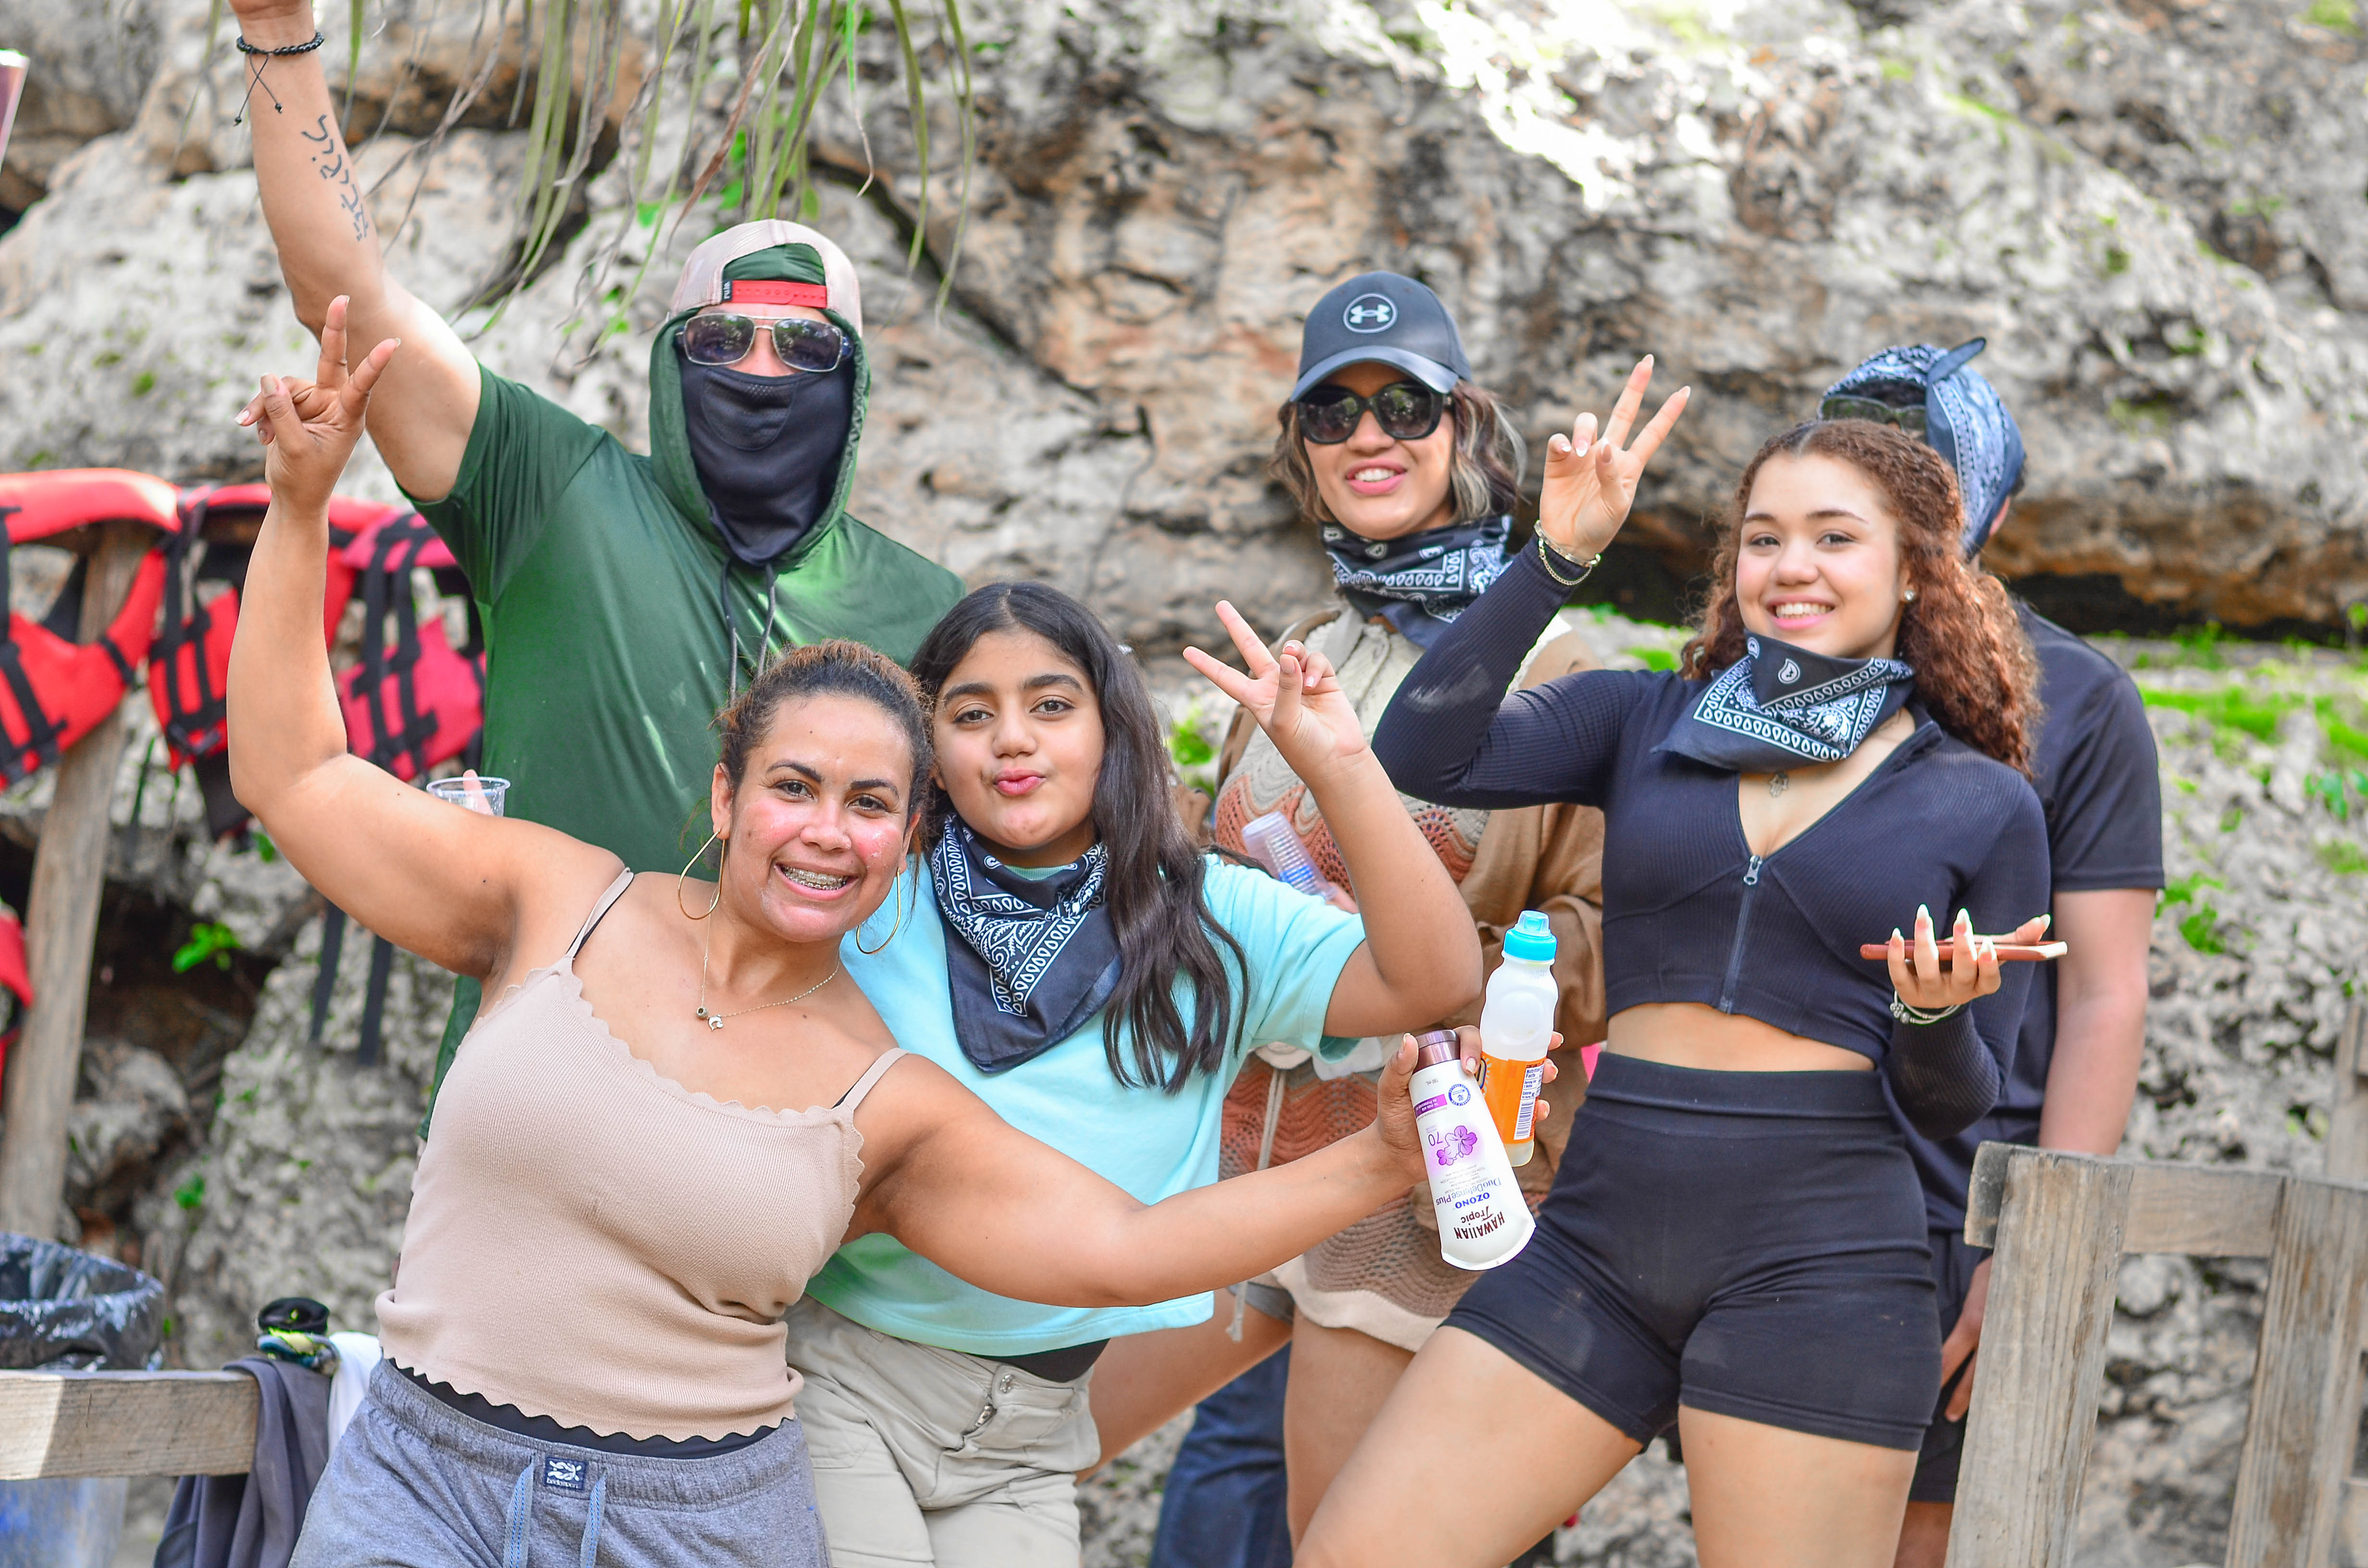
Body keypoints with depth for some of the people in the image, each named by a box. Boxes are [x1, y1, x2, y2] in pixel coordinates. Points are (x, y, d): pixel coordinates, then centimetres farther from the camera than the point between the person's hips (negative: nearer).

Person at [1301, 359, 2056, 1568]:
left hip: (1818, 1262, -2)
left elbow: (1955, 1106, 9)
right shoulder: (1647, 722, 10)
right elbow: (1424, 759, -7)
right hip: (1600, 1234, 2)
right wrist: (1557, 557, -9)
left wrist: (1936, 1014, -13)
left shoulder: (1983, 806, 6)